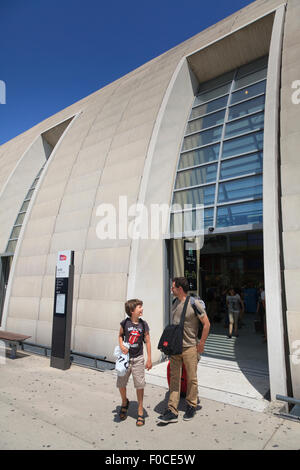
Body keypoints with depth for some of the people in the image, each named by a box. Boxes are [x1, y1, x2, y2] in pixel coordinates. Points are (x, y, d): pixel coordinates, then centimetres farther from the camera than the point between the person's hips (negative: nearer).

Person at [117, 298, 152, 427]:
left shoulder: (143, 324, -7)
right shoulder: (125, 323, -9)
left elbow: (147, 342, -1)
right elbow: (120, 335, 8)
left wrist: (149, 359, -1)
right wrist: (121, 346, -11)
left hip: (138, 359, 0)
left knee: (140, 385, 2)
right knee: (121, 384, 10)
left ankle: (140, 412, 21)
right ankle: (124, 402, 41)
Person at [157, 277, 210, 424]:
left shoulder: (194, 303, -14)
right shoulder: (174, 303, 7)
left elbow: (206, 324, -9)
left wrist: (201, 344, -7)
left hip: (190, 348, -5)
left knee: (191, 379, 9)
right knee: (174, 378, 7)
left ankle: (191, 407, 28)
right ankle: (172, 412, 14)